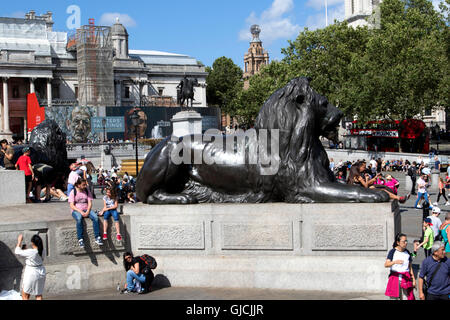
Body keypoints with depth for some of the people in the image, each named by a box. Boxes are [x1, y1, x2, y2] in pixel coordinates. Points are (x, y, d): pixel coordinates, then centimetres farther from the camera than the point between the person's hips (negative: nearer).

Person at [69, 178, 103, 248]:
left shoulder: (87, 191, 9)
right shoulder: (73, 192, -1)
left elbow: (90, 203, 4)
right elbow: (72, 206, -7)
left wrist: (87, 211, -15)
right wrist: (80, 212, -20)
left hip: (86, 210, 3)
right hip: (76, 210, -3)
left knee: (95, 217, -27)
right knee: (79, 219, -38)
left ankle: (97, 238, -25)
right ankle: (80, 239, -36)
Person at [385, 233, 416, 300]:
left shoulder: (407, 252, 9)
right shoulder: (393, 252, -3)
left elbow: (410, 267, 15)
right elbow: (386, 265, -14)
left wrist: (413, 279, 9)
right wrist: (395, 262, -32)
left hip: (406, 279, 3)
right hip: (395, 278, -3)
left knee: (406, 297, -5)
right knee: (394, 297, -2)